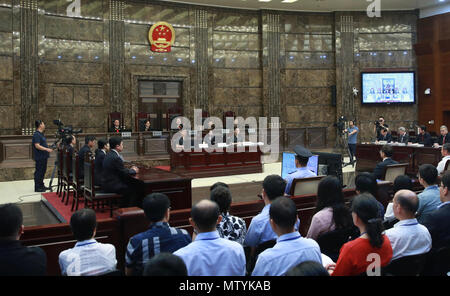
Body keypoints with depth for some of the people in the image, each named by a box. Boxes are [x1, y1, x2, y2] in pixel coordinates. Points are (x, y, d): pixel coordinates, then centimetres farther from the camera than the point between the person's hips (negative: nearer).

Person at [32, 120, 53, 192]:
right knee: (38, 172, -5)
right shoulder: (36, 135, -15)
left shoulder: (41, 134, 15)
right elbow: (37, 146, -23)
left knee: (43, 171, 15)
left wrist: (48, 148, 23)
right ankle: (37, 188, 0)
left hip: (43, 156, 10)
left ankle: (41, 186, 24)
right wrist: (46, 149, -27)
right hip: (39, 157, -10)